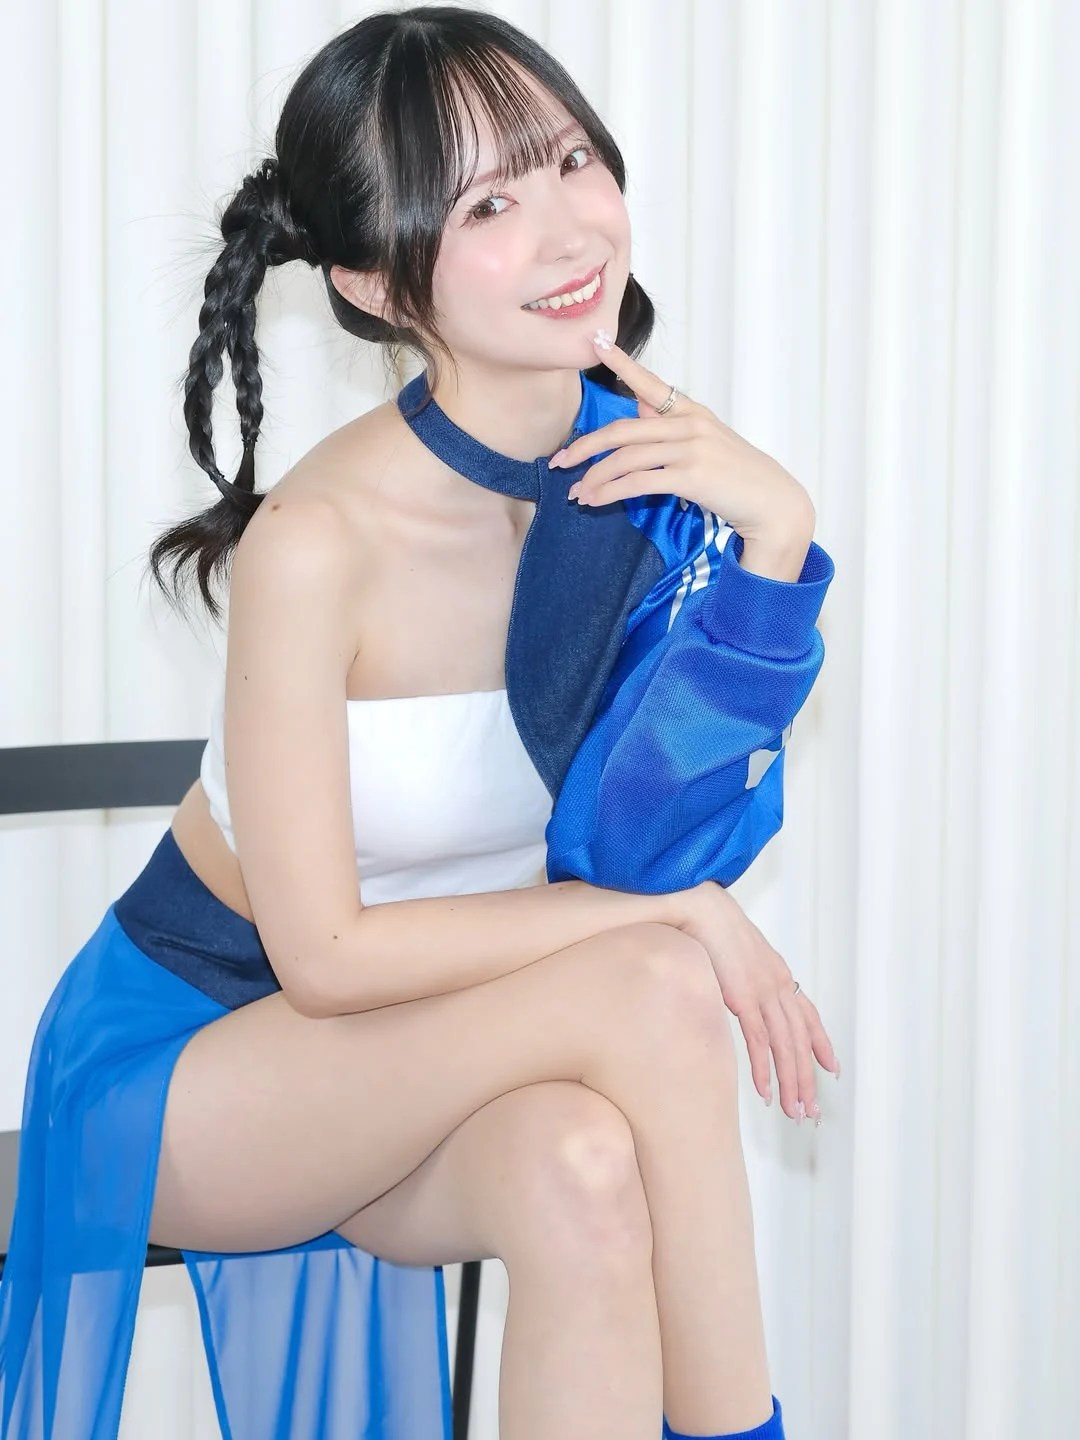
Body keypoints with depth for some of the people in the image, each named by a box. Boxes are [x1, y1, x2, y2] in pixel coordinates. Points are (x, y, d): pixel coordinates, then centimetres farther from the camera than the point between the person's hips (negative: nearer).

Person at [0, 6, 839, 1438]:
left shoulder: (646, 446, -9)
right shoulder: (320, 539, -26)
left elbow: (666, 818, -11)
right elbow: (323, 954, -21)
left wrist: (772, 532, -22)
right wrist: (673, 917, -20)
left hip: (425, 1059, 5)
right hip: (187, 1059, -4)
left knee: (580, 1168, -32)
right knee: (651, 987, -30)